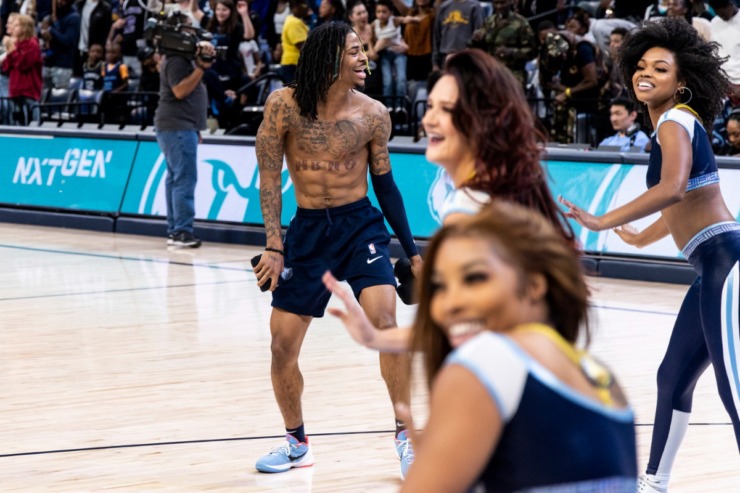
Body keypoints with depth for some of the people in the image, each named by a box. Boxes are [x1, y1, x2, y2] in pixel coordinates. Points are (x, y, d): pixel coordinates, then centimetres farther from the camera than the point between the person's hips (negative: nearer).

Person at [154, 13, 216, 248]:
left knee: (176, 178, 10)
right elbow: (180, 91, -21)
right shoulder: (176, 60, -14)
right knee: (185, 178, -14)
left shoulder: (184, 56, 19)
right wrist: (201, 68, -23)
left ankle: (174, 230, 11)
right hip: (178, 126, -11)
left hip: (181, 126, 11)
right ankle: (182, 230, -18)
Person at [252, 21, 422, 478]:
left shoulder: (373, 115, -6)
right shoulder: (284, 106, -10)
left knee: (385, 323, -21)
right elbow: (269, 178, -6)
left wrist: (412, 251, 6)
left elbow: (385, 184, 5)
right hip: (307, 230, 1)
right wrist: (274, 246, -13)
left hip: (361, 225, -1)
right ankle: (297, 443, 24)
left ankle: (405, 435, -6)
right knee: (283, 345, 2)